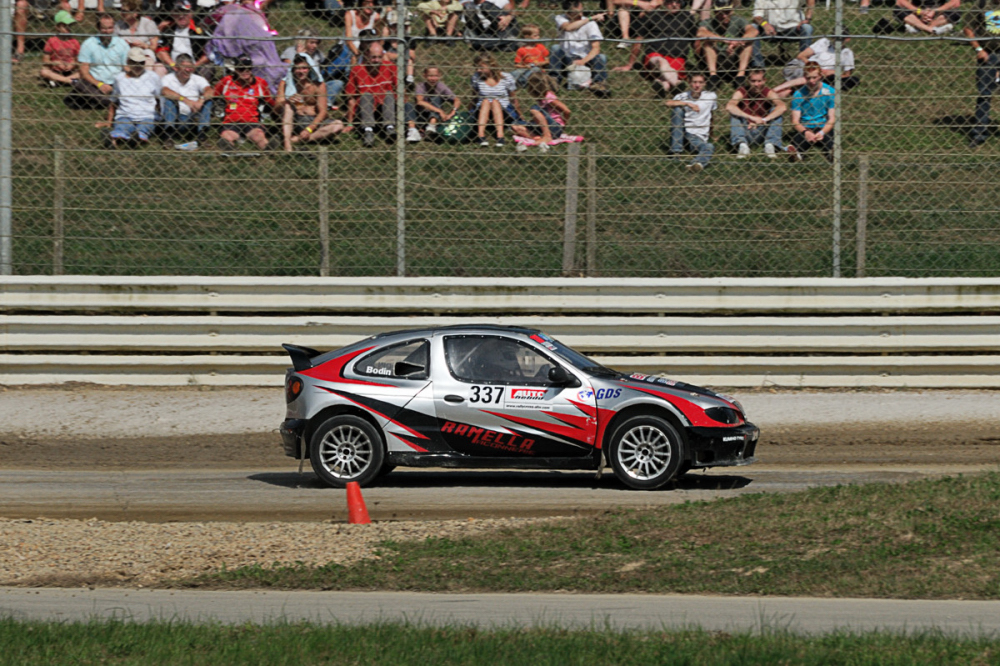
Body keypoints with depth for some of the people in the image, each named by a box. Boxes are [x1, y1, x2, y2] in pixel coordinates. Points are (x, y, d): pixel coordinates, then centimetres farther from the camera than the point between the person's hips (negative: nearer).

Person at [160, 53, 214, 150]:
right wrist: (186, 100, -37)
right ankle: (168, 138, -34)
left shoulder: (198, 79, 7)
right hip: (174, 119, -2)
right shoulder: (168, 79, -1)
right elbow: (165, 91, -25)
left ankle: (201, 137, -26)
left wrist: (201, 100, -35)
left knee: (208, 101, -17)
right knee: (169, 100, -27)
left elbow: (210, 91, -12)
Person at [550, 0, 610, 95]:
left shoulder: (590, 24, -8)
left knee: (601, 57, -29)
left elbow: (596, 48, -17)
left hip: (586, 60, -1)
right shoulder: (561, 19, -6)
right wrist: (591, 18, -26)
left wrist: (583, 61, -34)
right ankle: (554, 79, -31)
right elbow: (568, 27, -30)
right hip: (566, 61, 1)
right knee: (556, 48, -27)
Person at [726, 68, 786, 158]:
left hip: (762, 134, 1)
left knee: (776, 111, -15)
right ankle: (742, 145, -38)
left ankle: (770, 145, -28)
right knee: (734, 112, -22)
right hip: (745, 132, -1)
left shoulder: (768, 92, -6)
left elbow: (783, 107, -25)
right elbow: (729, 106, -30)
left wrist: (764, 120, -38)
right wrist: (751, 118, -40)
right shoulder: (741, 92, -9)